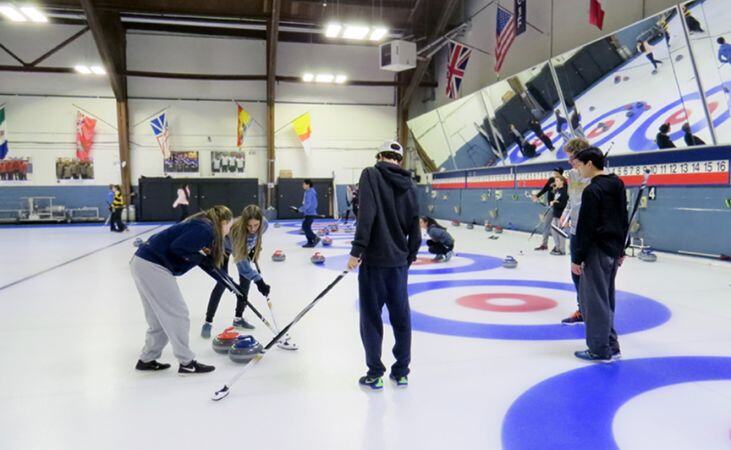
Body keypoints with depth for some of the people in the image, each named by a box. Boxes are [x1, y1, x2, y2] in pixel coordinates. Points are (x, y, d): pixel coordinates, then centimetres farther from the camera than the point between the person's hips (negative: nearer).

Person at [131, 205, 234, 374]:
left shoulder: (202, 226, 19)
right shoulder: (205, 229, -11)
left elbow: (208, 263, 24)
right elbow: (178, 247, -24)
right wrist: (200, 257, -9)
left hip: (142, 262, 10)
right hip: (153, 266, -10)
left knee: (160, 318, 19)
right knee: (178, 315, -1)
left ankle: (147, 360, 28)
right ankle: (187, 363, 8)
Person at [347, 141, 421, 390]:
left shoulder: (371, 174, -5)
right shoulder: (409, 185, 9)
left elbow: (366, 213, -18)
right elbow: (415, 229, 11)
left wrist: (357, 250, -16)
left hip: (374, 259, -5)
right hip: (399, 261, 5)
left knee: (371, 317, 5)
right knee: (401, 316, 12)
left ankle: (375, 374, 12)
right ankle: (401, 372, 22)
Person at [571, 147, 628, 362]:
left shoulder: (592, 190, -17)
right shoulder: (617, 185, 11)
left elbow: (586, 228, -18)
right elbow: (623, 220, 16)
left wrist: (577, 258, -14)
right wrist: (620, 249, 22)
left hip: (597, 251, -9)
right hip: (613, 250, 9)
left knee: (595, 300, -1)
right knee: (605, 298, 16)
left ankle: (600, 350, 6)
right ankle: (611, 346, 22)